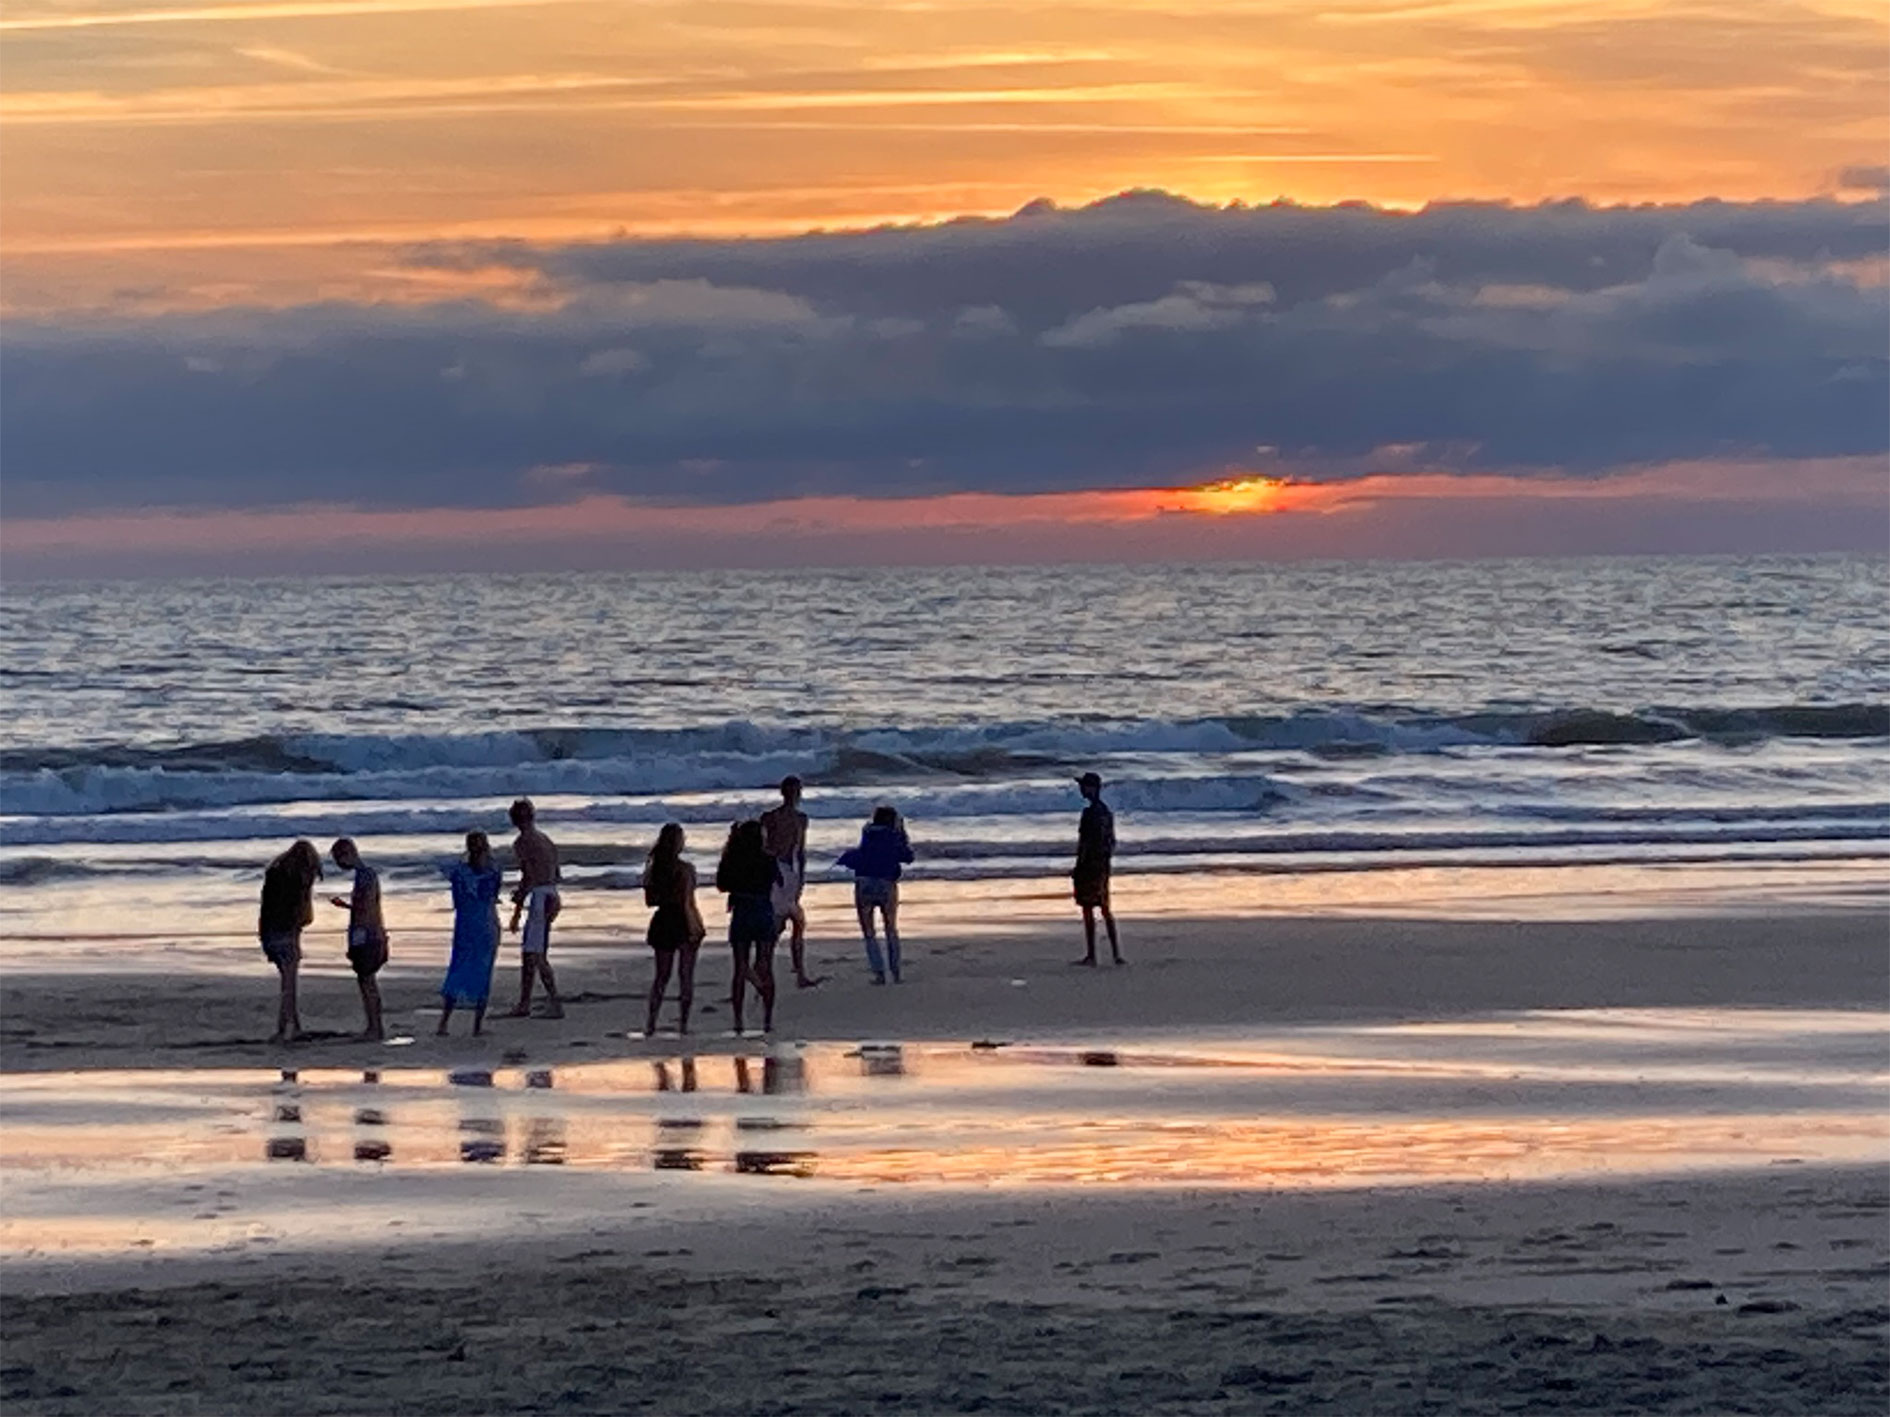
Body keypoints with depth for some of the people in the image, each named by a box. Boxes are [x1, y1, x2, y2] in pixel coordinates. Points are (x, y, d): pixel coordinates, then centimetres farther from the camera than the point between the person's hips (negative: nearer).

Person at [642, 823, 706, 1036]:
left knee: (661, 976, 13)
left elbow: (649, 900, 6)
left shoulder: (653, 868, -1)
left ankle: (651, 1023, 7)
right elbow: (688, 904, -17)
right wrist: (695, 930, -11)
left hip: (663, 923, 4)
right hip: (684, 923, -4)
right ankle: (683, 1022, 7)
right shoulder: (685, 869, -16)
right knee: (686, 976, 7)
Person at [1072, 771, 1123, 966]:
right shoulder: (1106, 811, 12)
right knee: (1105, 908, 14)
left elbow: (1087, 842, -21)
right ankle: (1116, 953, 15)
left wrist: (1078, 868, -17)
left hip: (1090, 864, -9)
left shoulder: (1091, 812, -17)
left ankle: (1091, 956, -5)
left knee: (1088, 910, -5)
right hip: (1104, 865, 9)